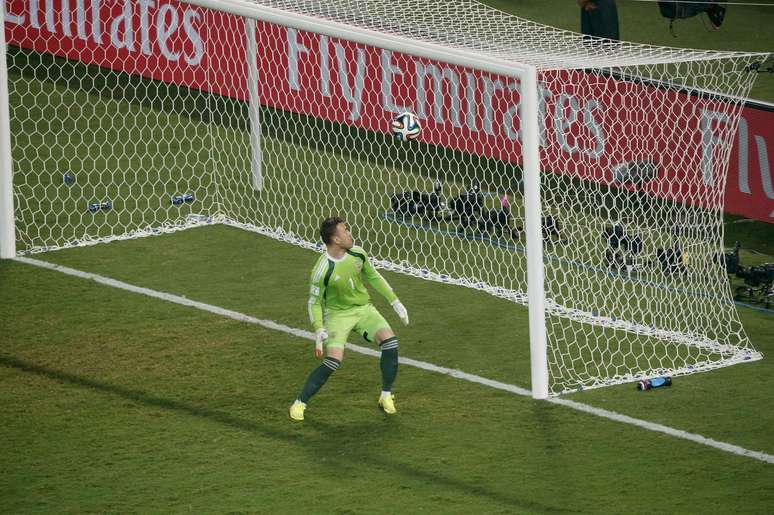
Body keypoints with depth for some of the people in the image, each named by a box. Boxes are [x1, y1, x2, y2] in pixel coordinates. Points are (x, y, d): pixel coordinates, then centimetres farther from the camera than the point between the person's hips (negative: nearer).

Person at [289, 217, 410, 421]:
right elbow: (314, 302, -11)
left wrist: (395, 302, 12)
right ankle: (300, 403, -5)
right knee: (333, 361, -22)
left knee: (390, 342, -17)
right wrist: (319, 330, -23)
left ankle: (386, 397, 1)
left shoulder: (358, 254, -7)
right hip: (337, 314, -5)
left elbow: (373, 277, 11)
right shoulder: (322, 270, -23)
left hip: (364, 308, 5)